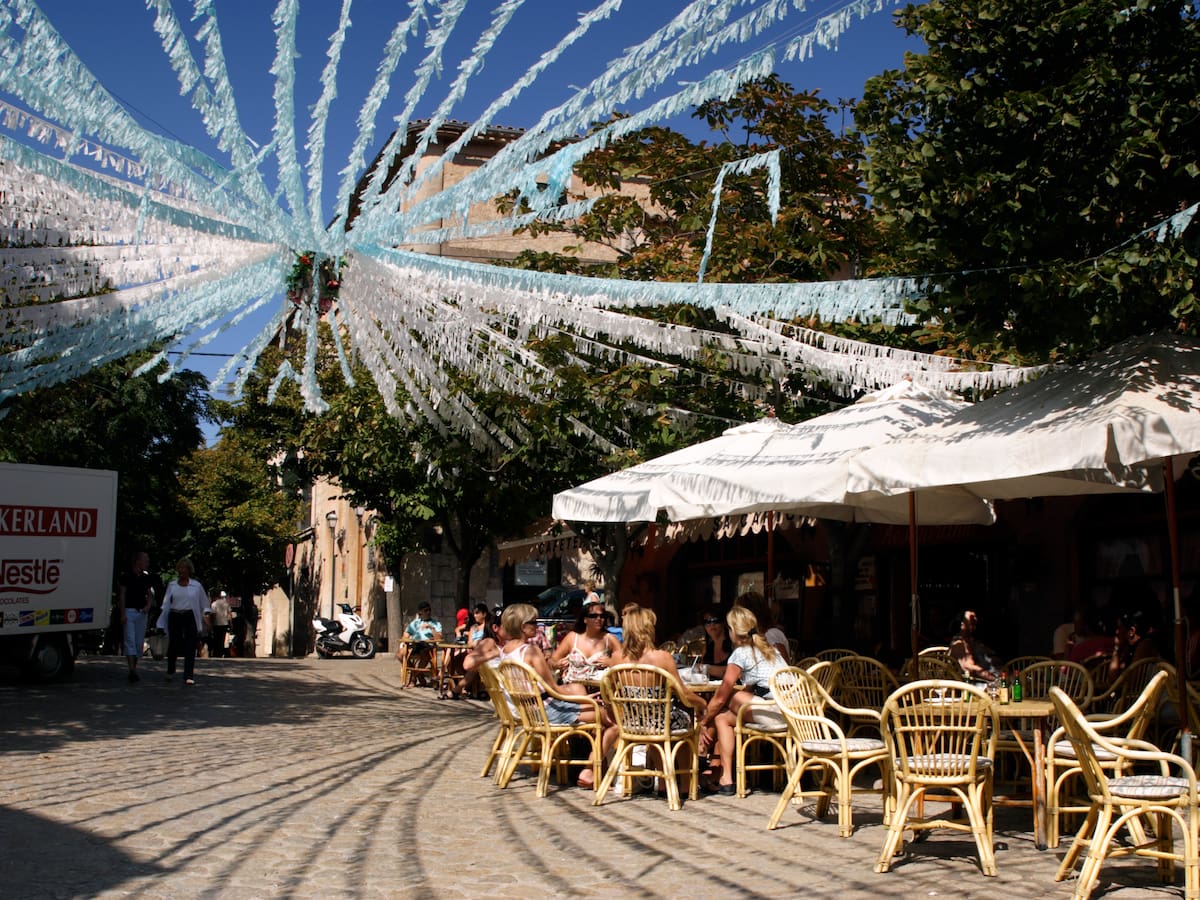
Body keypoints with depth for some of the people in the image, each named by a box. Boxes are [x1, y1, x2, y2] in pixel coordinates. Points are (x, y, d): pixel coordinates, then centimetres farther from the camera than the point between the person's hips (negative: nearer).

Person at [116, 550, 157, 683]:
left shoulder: (146, 577, 11)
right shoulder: (126, 575, -4)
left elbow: (150, 595, 16)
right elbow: (122, 595, -6)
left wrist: (148, 605, -4)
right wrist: (122, 614, -12)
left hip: (142, 612, 5)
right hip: (129, 611, -5)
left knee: (139, 642, 7)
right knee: (130, 641, -12)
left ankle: (134, 669, 16)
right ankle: (132, 671, -20)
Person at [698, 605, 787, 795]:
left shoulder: (740, 654, -3)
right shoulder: (769, 648, 22)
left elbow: (719, 698, 1)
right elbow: (748, 691, 27)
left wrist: (703, 722, 16)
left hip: (775, 712, -8)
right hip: (793, 710, 8)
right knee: (723, 717, 14)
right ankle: (725, 778, 14)